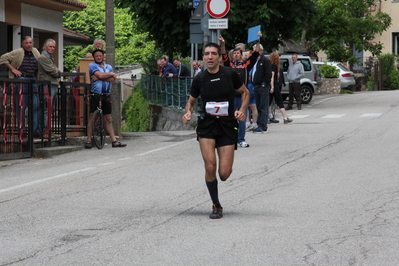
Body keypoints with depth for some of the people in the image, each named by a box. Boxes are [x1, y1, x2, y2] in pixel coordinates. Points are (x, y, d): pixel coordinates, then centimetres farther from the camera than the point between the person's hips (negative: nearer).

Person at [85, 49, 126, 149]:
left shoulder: (109, 67, 18)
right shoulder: (92, 66, 3)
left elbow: (112, 79, 1)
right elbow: (100, 75, -13)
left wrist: (99, 77, -10)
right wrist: (111, 74, 2)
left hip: (106, 96, 5)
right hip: (95, 95, -5)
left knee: (108, 119, 6)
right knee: (92, 117, -7)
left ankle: (114, 141, 4)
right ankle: (88, 140, -4)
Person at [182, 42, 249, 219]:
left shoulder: (230, 74, -4)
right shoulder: (199, 79, 0)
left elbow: (245, 92, 11)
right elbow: (191, 101, 15)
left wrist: (242, 110, -4)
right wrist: (188, 113, -6)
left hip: (227, 126, -1)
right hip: (206, 125, 1)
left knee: (224, 174, -7)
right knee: (210, 167, -16)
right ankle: (216, 206, 4)